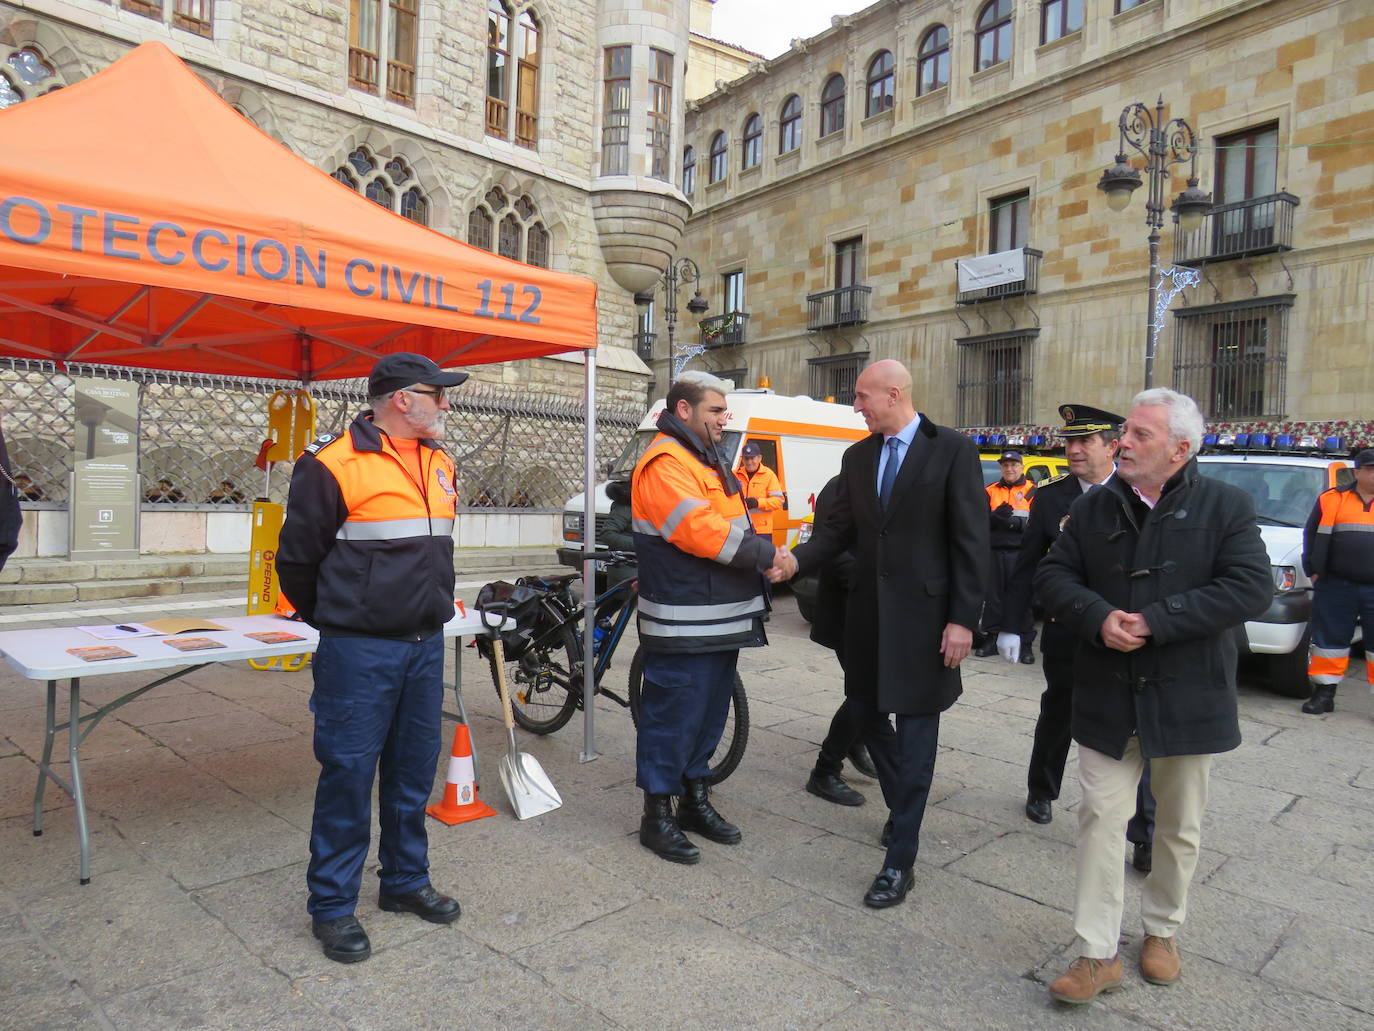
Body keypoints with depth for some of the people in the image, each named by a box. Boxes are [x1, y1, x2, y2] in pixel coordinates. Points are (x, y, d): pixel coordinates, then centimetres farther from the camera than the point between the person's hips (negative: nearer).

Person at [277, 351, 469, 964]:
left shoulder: (440, 465, 11)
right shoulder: (334, 466, -12)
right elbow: (297, 558, -4)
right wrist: (335, 620, 8)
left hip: (426, 645, 7)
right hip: (359, 653, -7)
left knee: (414, 771, 16)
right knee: (348, 774, 3)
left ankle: (405, 881, 33)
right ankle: (332, 905, 20)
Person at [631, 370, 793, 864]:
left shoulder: (707, 460, 19)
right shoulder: (665, 463, -15)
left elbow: (732, 524, 18)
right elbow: (702, 531, -24)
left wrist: (766, 556, 0)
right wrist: (768, 555, -16)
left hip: (721, 620, 10)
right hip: (683, 627, -10)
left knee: (709, 714, 18)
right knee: (673, 716, 0)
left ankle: (695, 800, 32)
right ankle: (657, 816, 14)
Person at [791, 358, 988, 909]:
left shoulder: (953, 451, -7)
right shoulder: (857, 456, 9)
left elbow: (971, 540, -10)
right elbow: (838, 528, 7)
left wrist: (963, 619, -14)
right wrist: (796, 559, -11)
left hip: (923, 614, -6)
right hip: (868, 610, 6)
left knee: (916, 733, 0)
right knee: (867, 712, 15)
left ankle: (899, 863, 10)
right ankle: (903, 807, 41)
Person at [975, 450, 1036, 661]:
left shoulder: (1033, 492, 6)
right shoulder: (990, 491, 16)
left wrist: (1016, 523, -20)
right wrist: (996, 516, -13)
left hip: (1021, 554, -3)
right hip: (994, 553, 3)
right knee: (993, 597, 5)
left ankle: (1026, 645, 1)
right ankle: (990, 640, 14)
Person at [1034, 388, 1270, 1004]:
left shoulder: (1225, 507, -5)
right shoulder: (1093, 508, 4)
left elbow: (1251, 588, -15)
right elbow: (1053, 576, 3)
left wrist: (1155, 622, -21)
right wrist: (1099, 618, -17)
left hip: (1189, 698, -1)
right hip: (1108, 697, 2)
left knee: (1179, 828, 15)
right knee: (1101, 818, 1)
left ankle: (1162, 930, 38)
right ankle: (1098, 956, 12)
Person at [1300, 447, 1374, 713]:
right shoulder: (1332, 499, 4)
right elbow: (1310, 535, 8)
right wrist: (1312, 570, 2)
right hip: (1336, 587, -1)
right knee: (1331, 640, 6)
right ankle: (1324, 694, 16)